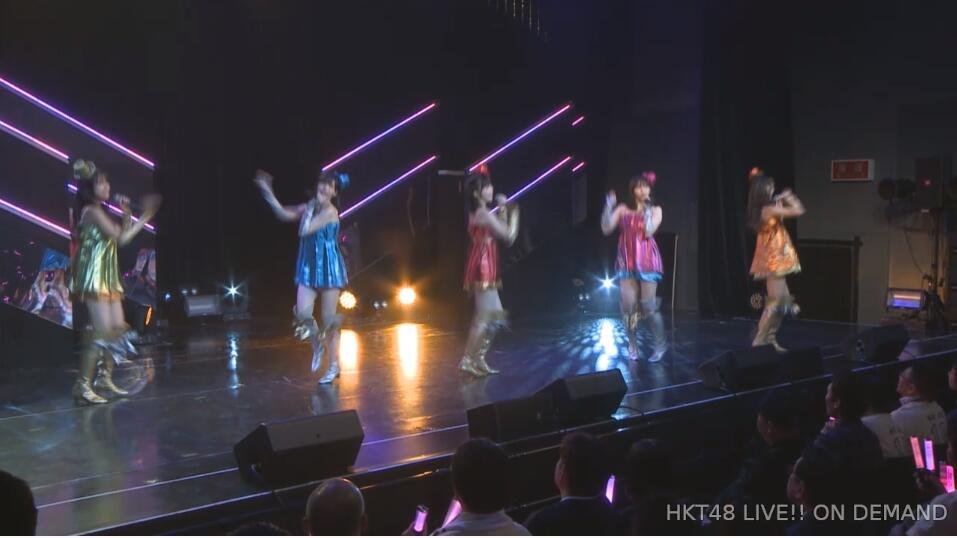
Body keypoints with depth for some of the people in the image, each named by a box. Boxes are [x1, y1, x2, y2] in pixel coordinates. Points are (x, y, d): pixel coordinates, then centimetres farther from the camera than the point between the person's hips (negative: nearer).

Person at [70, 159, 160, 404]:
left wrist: (126, 212, 11)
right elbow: (122, 239, -17)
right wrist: (145, 216, -14)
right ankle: (83, 385, -12)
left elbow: (123, 234, 21)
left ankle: (104, 378, 18)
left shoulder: (101, 212, 17)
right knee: (102, 331, -15)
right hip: (94, 276, -10)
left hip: (108, 277, 10)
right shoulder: (91, 211, -12)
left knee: (118, 328, 9)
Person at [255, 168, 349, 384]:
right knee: (302, 314, -11)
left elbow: (305, 231, -20)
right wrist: (267, 192, 2)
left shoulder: (330, 211, -13)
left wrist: (310, 208, -10)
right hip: (308, 269, 5)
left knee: (329, 319, 0)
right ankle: (317, 345, 19)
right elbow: (284, 214, 9)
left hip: (328, 268, -5)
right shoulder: (310, 208, 7)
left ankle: (333, 366, 11)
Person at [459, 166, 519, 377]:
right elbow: (509, 236, -15)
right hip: (482, 268, -10)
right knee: (483, 317, -8)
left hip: (485, 268, 10)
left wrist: (503, 209, 12)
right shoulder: (484, 213, -15)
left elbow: (501, 232, 18)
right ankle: (467, 360, -3)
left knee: (496, 316, 14)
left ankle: (478, 359, 17)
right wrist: (513, 213, -3)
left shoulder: (481, 212, 15)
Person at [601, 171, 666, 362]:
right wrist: (608, 207, -12)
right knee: (628, 305, -3)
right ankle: (632, 345, 13)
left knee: (648, 305, -5)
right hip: (627, 262, 2)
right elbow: (606, 229, -2)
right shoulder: (622, 209, 7)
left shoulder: (655, 210, 4)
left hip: (647, 261, -2)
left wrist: (647, 209, -11)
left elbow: (649, 232, -12)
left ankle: (660, 345, 10)